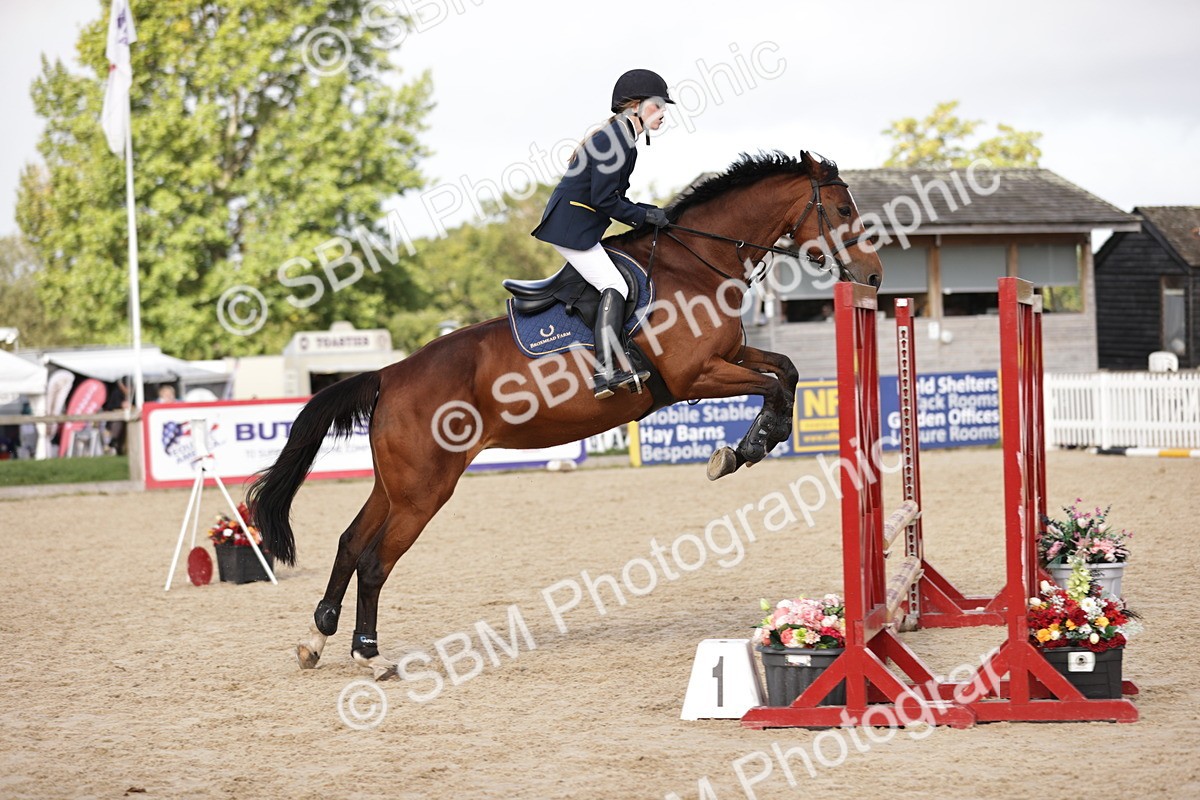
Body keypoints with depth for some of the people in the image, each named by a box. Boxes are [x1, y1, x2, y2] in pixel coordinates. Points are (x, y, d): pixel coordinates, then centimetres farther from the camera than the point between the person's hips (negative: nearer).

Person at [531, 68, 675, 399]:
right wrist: (643, 215, -12)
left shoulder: (620, 137, 15)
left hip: (579, 227, 11)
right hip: (571, 228, -11)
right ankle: (607, 373, -26)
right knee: (614, 287, -18)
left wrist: (646, 212, 7)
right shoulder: (615, 139, -17)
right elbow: (603, 199, -21)